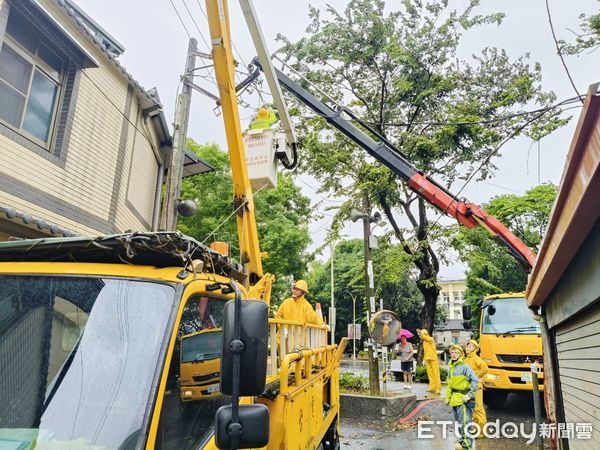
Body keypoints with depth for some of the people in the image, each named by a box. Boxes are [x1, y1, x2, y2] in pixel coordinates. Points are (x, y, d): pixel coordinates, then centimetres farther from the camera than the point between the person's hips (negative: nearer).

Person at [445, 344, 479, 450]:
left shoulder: (464, 366, -13)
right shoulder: (451, 368, 12)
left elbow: (475, 380, -17)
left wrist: (470, 395, -18)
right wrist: (447, 397, 15)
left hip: (463, 399, -8)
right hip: (454, 399, 8)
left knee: (465, 422, -6)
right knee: (458, 422, 18)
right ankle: (462, 440, 32)